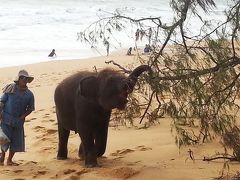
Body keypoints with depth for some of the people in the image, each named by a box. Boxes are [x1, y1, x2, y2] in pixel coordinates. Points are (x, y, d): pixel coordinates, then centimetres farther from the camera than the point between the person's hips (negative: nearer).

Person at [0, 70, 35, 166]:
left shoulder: (29, 94, 3)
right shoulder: (11, 89, -4)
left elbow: (30, 109, 8)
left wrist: (22, 117, -5)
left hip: (18, 121, 3)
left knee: (16, 141, 4)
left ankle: (9, 160, 21)